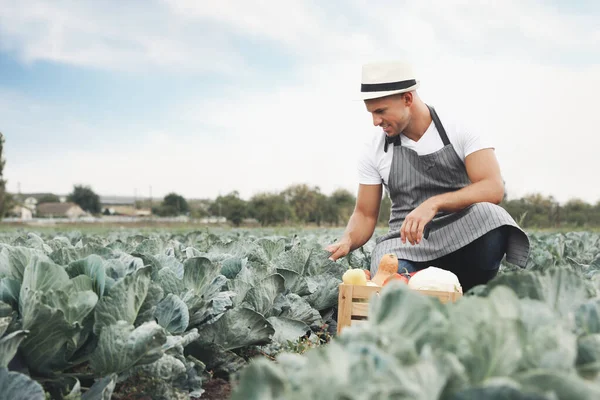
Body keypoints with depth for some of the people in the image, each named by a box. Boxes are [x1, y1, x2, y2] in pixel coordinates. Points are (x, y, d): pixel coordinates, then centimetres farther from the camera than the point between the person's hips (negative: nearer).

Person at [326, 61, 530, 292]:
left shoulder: (461, 132, -4)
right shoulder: (375, 150, 4)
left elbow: (494, 189, -18)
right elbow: (365, 215, 9)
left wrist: (435, 203, -32)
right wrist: (347, 241, -14)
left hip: (463, 238, 0)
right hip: (405, 245, 0)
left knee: (488, 214, -35)